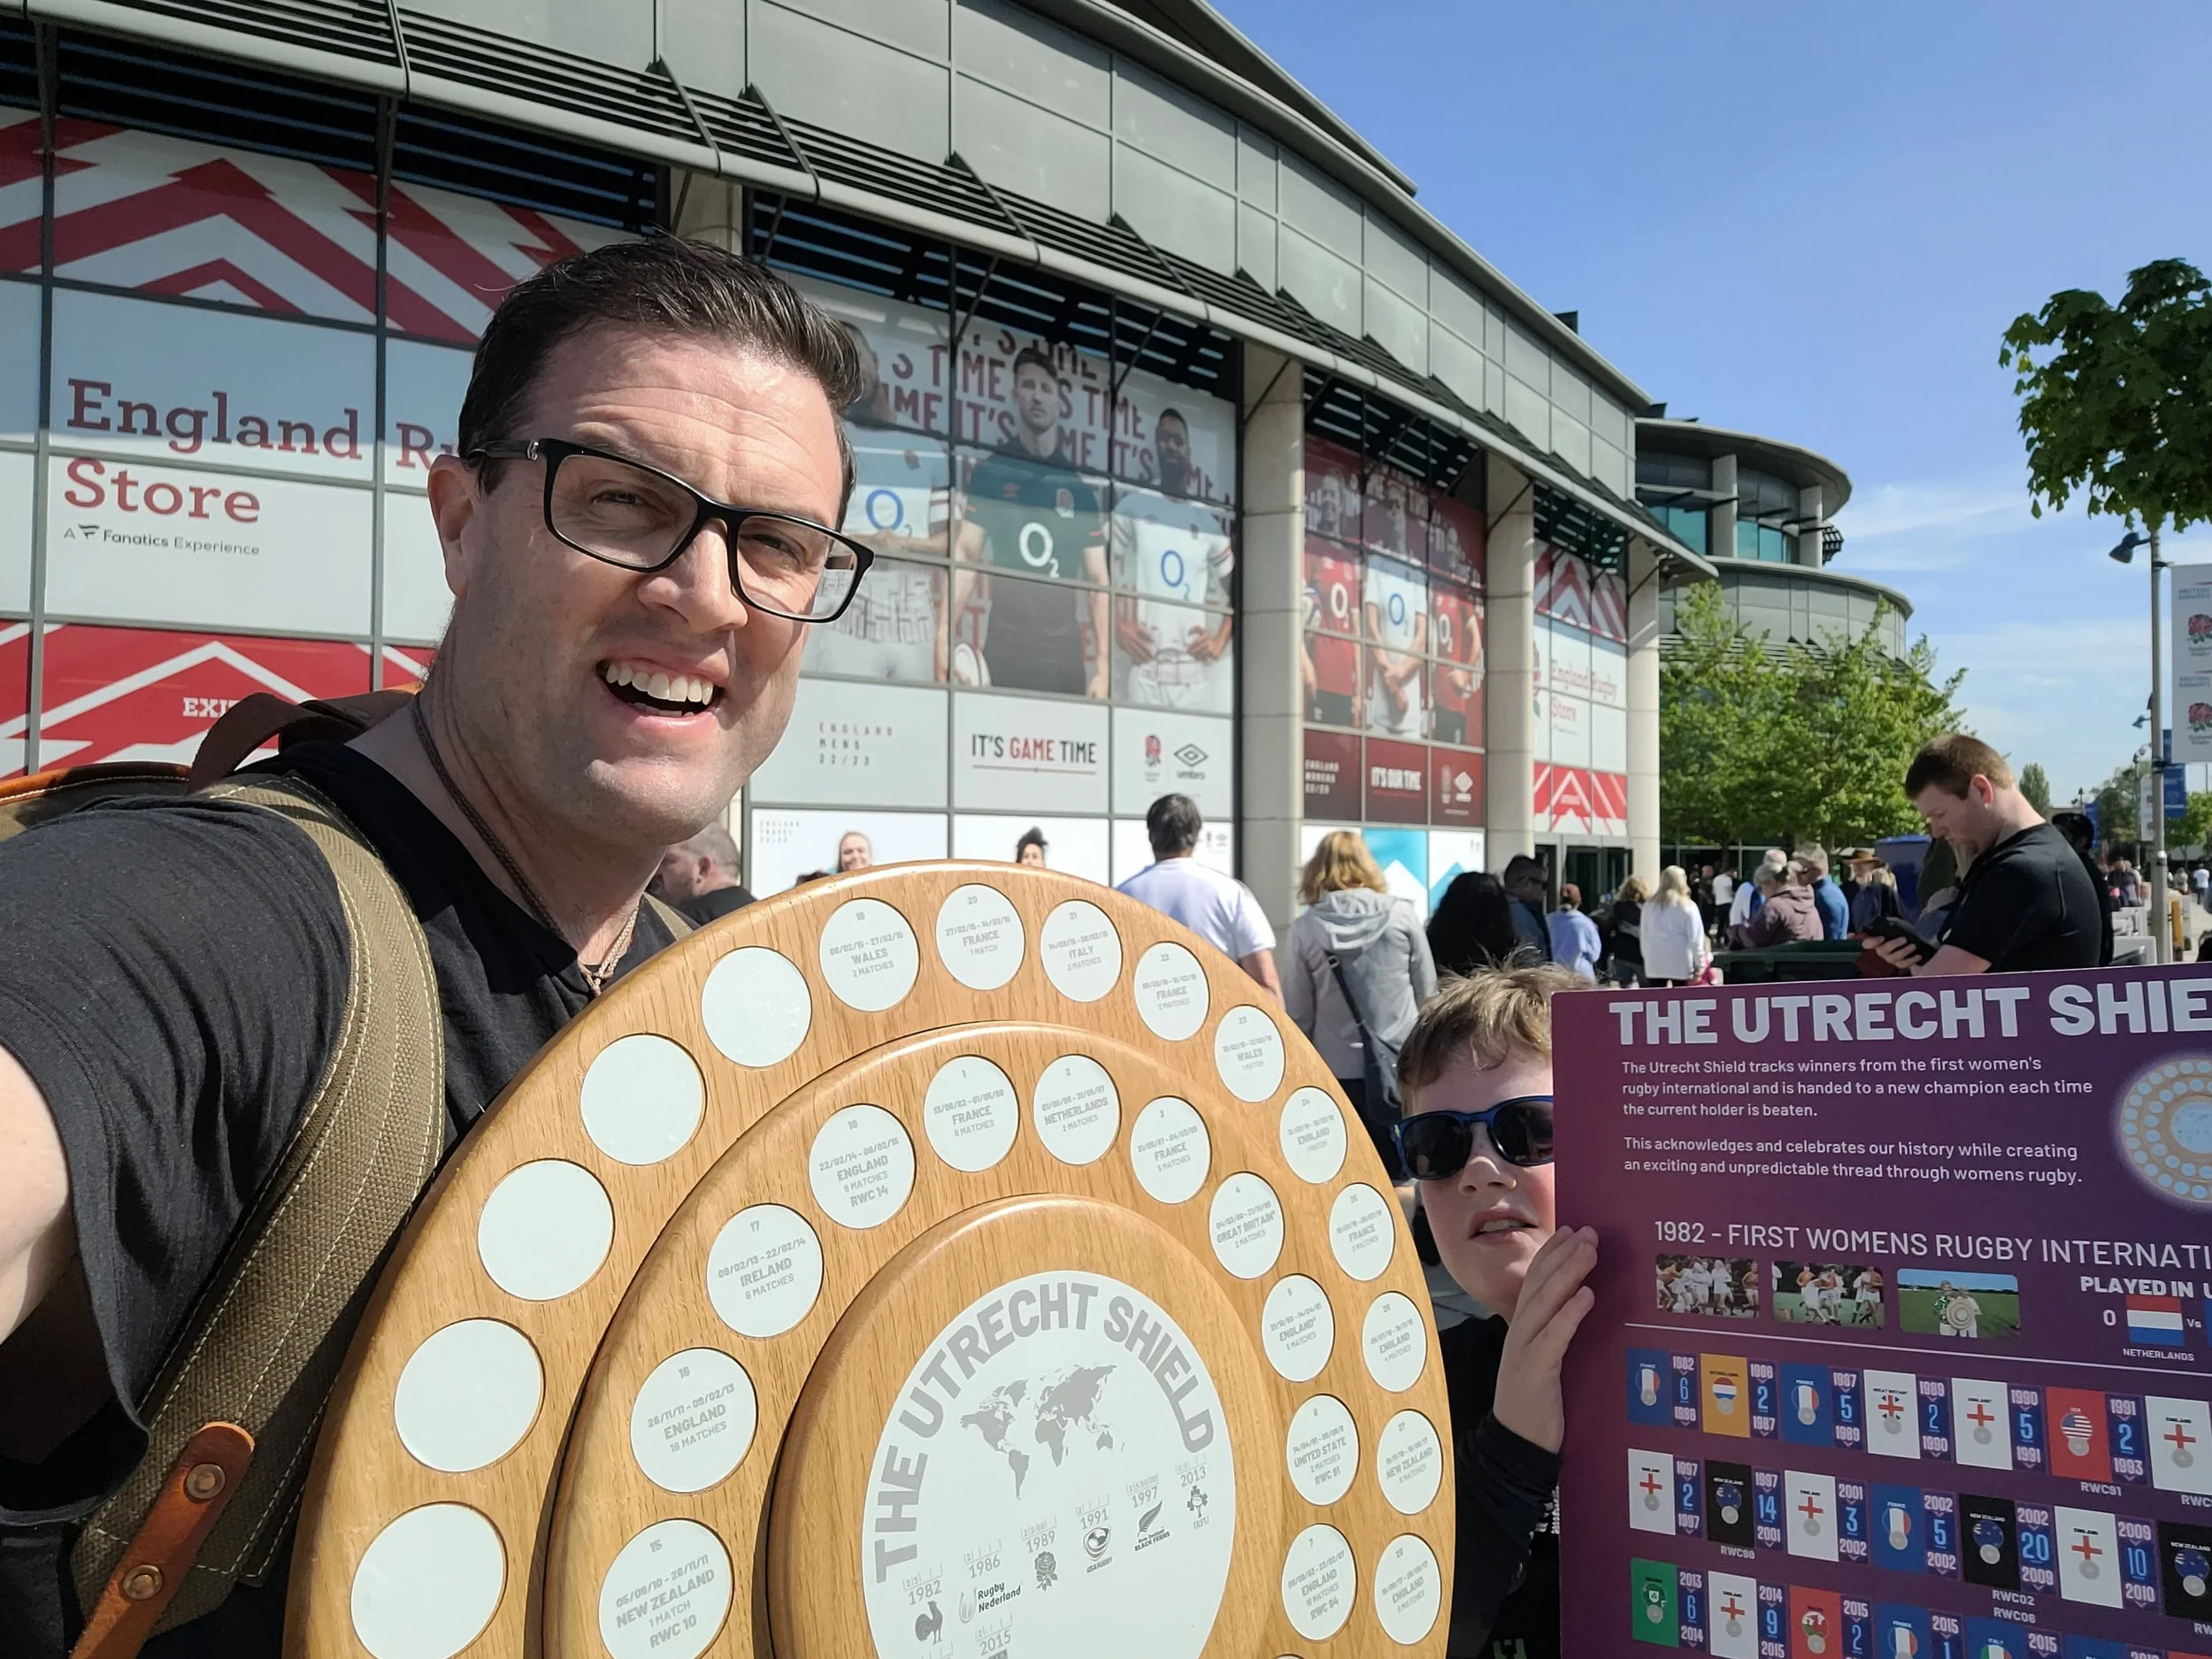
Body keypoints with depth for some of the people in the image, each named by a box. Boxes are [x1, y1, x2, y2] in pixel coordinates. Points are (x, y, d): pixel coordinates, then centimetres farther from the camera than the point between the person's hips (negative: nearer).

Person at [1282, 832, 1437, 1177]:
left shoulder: (1306, 928, -7)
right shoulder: (1402, 916, -3)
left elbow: (1297, 1012, -3)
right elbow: (1427, 991, 4)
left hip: (1335, 1070, -1)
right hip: (1400, 1066, 1)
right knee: (1398, 1178, 9)